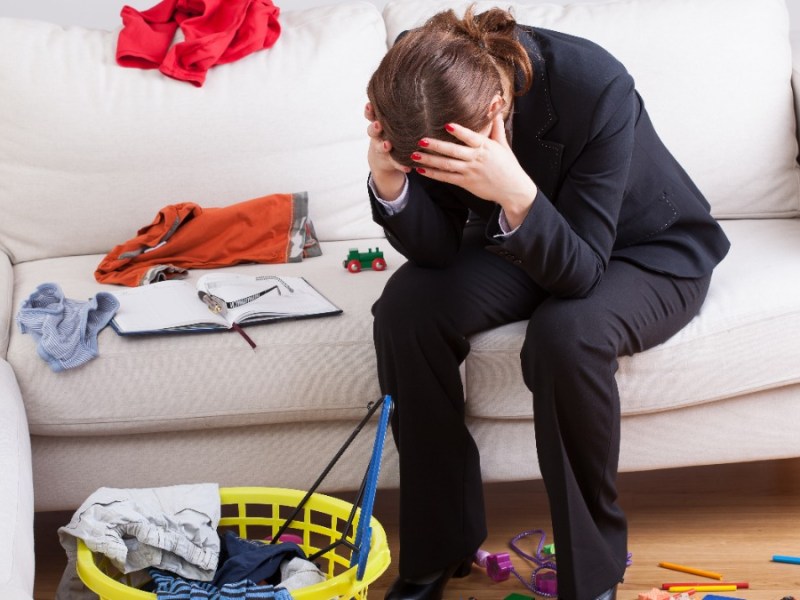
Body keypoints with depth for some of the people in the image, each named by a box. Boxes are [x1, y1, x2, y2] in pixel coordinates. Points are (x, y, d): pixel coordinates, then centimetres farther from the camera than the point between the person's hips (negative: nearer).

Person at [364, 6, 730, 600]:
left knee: (565, 334, -35)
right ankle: (438, 546, -5)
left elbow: (580, 271, -33)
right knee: (407, 305, -22)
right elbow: (437, 250, -17)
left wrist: (516, 195, -51)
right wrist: (389, 180, -37)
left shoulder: (596, 87, -36)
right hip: (527, 242, 5)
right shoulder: (429, 94, -23)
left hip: (650, 250, -4)